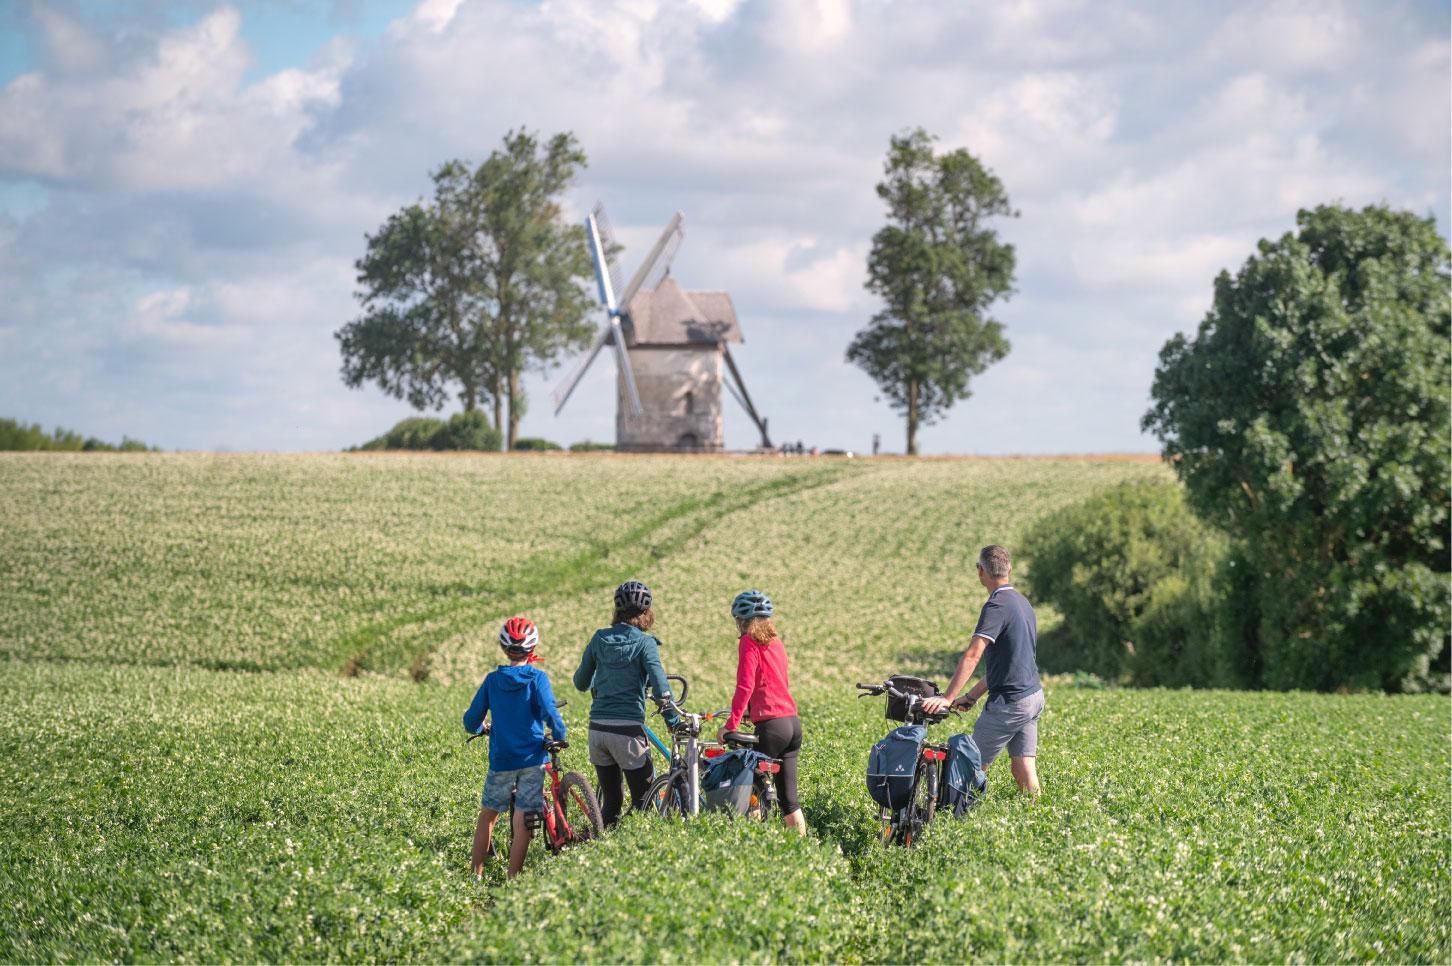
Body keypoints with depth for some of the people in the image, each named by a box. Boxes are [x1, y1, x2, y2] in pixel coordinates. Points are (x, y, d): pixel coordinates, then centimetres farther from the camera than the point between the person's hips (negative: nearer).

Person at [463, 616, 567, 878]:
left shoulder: (492, 680, 2)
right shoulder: (537, 678, -6)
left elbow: (471, 720, 5)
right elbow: (550, 712, -18)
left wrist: (478, 729, 28)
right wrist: (559, 736, -1)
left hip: (501, 760, 2)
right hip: (532, 758, -2)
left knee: (487, 815, 17)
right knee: (523, 822, 0)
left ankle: (477, 874, 14)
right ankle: (512, 879, -3)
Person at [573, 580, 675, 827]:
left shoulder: (599, 639, 7)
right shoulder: (644, 643, -6)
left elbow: (581, 683, 16)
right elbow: (660, 687, -15)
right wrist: (674, 722, -6)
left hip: (597, 730, 5)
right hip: (628, 730, -5)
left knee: (610, 801, 13)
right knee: (644, 800, 3)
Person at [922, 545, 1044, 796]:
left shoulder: (997, 606, -16)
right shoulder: (1022, 602, 14)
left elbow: (972, 656, -26)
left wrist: (947, 698, -30)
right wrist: (972, 695, 17)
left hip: (1010, 702, -9)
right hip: (1033, 696, 9)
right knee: (1023, 768, 9)